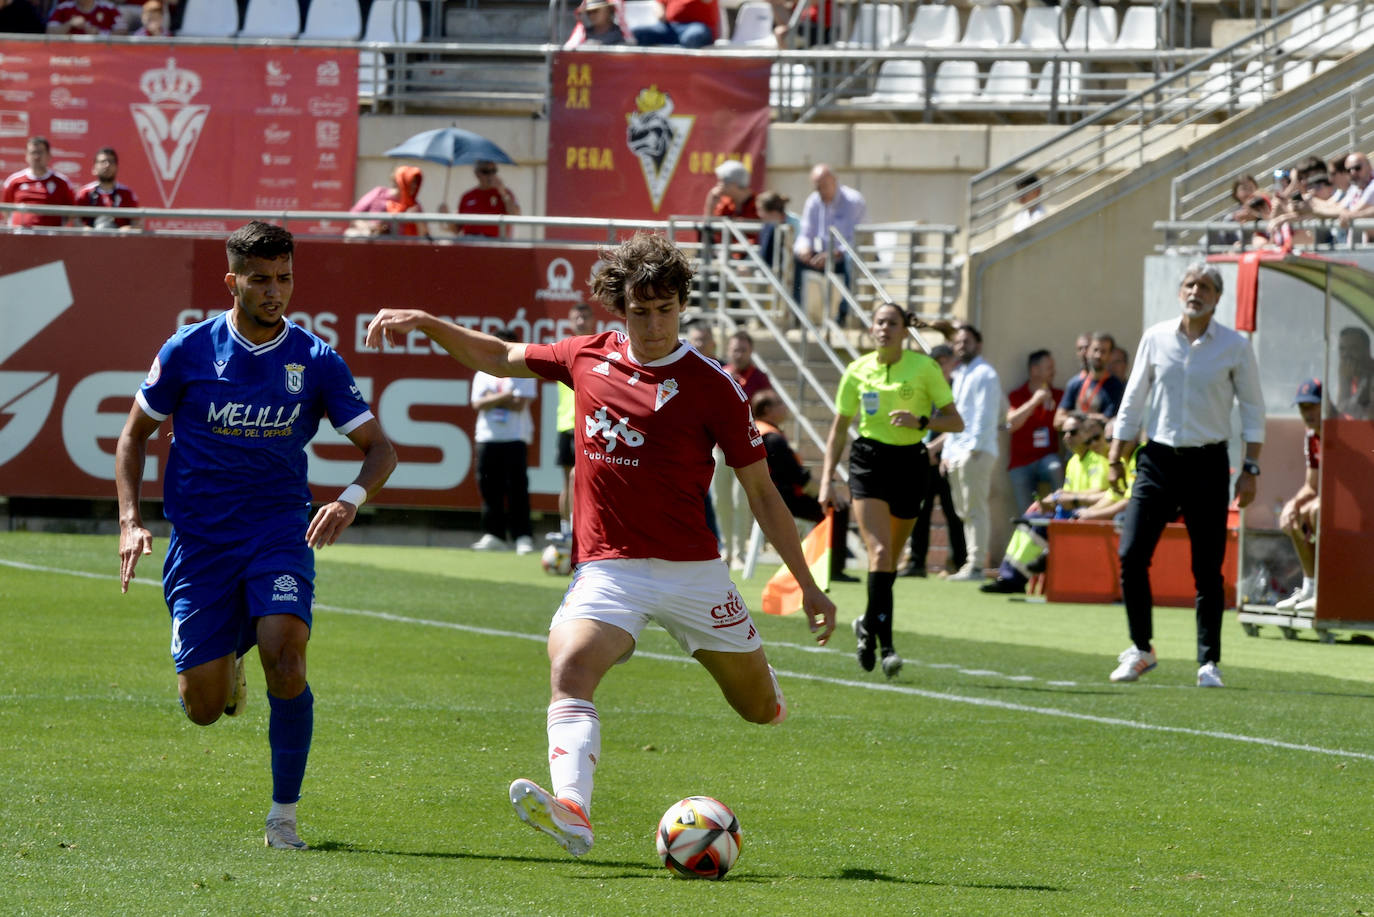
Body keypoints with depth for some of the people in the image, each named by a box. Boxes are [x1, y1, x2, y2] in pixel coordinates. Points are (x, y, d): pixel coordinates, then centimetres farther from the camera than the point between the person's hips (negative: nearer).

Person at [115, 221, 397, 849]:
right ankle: (226, 665, 37)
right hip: (200, 539, 0)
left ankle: (284, 815, -10)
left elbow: (379, 448, 1)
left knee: (284, 658, -26)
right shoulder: (188, 351, -3)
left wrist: (352, 497, -20)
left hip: (279, 533, 0)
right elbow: (135, 433, 9)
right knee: (203, 708, -3)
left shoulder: (316, 361, -2)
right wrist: (130, 520, -4)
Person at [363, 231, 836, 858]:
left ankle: (762, 689, 49)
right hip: (607, 567, 1)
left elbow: (761, 492, 0)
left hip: (691, 567, -1)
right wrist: (421, 322, 9)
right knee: (569, 670, -29)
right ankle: (571, 811, -47)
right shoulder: (588, 359, 5)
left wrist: (808, 587, -1)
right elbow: (498, 358, 21)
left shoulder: (710, 385, -5)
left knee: (761, 709, 10)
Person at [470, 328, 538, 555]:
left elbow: (519, 404, -10)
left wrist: (492, 399, -5)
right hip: (488, 437, 4)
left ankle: (522, 536, -9)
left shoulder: (522, 374, 2)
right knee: (490, 487, 3)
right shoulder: (482, 376, 13)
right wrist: (504, 396, -10)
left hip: (515, 439, -4)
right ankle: (494, 535, 9)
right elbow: (478, 404, -1)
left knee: (517, 488, -8)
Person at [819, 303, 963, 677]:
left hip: (909, 464, 1)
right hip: (869, 462, -1)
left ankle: (868, 626, 34)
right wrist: (827, 480, 5)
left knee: (890, 560, 9)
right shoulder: (858, 371, 2)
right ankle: (886, 645, -19)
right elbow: (839, 428, 10)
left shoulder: (924, 367, -3)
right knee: (880, 552, -17)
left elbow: (955, 421, -2)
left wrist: (920, 421, -21)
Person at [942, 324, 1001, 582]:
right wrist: (947, 453, 19)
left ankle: (976, 565, -13)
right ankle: (970, 564, 11)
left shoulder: (984, 374, -5)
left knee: (974, 509, -11)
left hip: (976, 452, -9)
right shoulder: (960, 376, 23)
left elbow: (985, 416, -13)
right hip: (956, 452, 9)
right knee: (964, 511, 9)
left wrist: (974, 448, -19)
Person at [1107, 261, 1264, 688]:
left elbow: (1253, 409, 4)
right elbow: (1133, 400, 11)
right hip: (1157, 459, 2)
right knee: (1132, 556, -6)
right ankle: (1140, 649, 9)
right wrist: (1116, 457, 9)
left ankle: (1208, 662, 5)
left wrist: (1250, 469, -3)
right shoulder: (1155, 337, 4)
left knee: (1208, 568, -3)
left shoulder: (1235, 346, -1)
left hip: (1207, 464, -2)